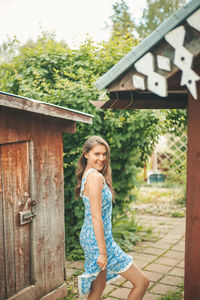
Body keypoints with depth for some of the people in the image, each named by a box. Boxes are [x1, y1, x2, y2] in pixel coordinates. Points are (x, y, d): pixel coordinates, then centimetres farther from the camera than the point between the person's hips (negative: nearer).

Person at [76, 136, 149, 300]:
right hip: (99, 239, -10)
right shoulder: (95, 177, -20)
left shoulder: (87, 174, 10)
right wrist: (103, 251, -21)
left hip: (89, 237, 10)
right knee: (142, 282, 0)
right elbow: (96, 216, -23)